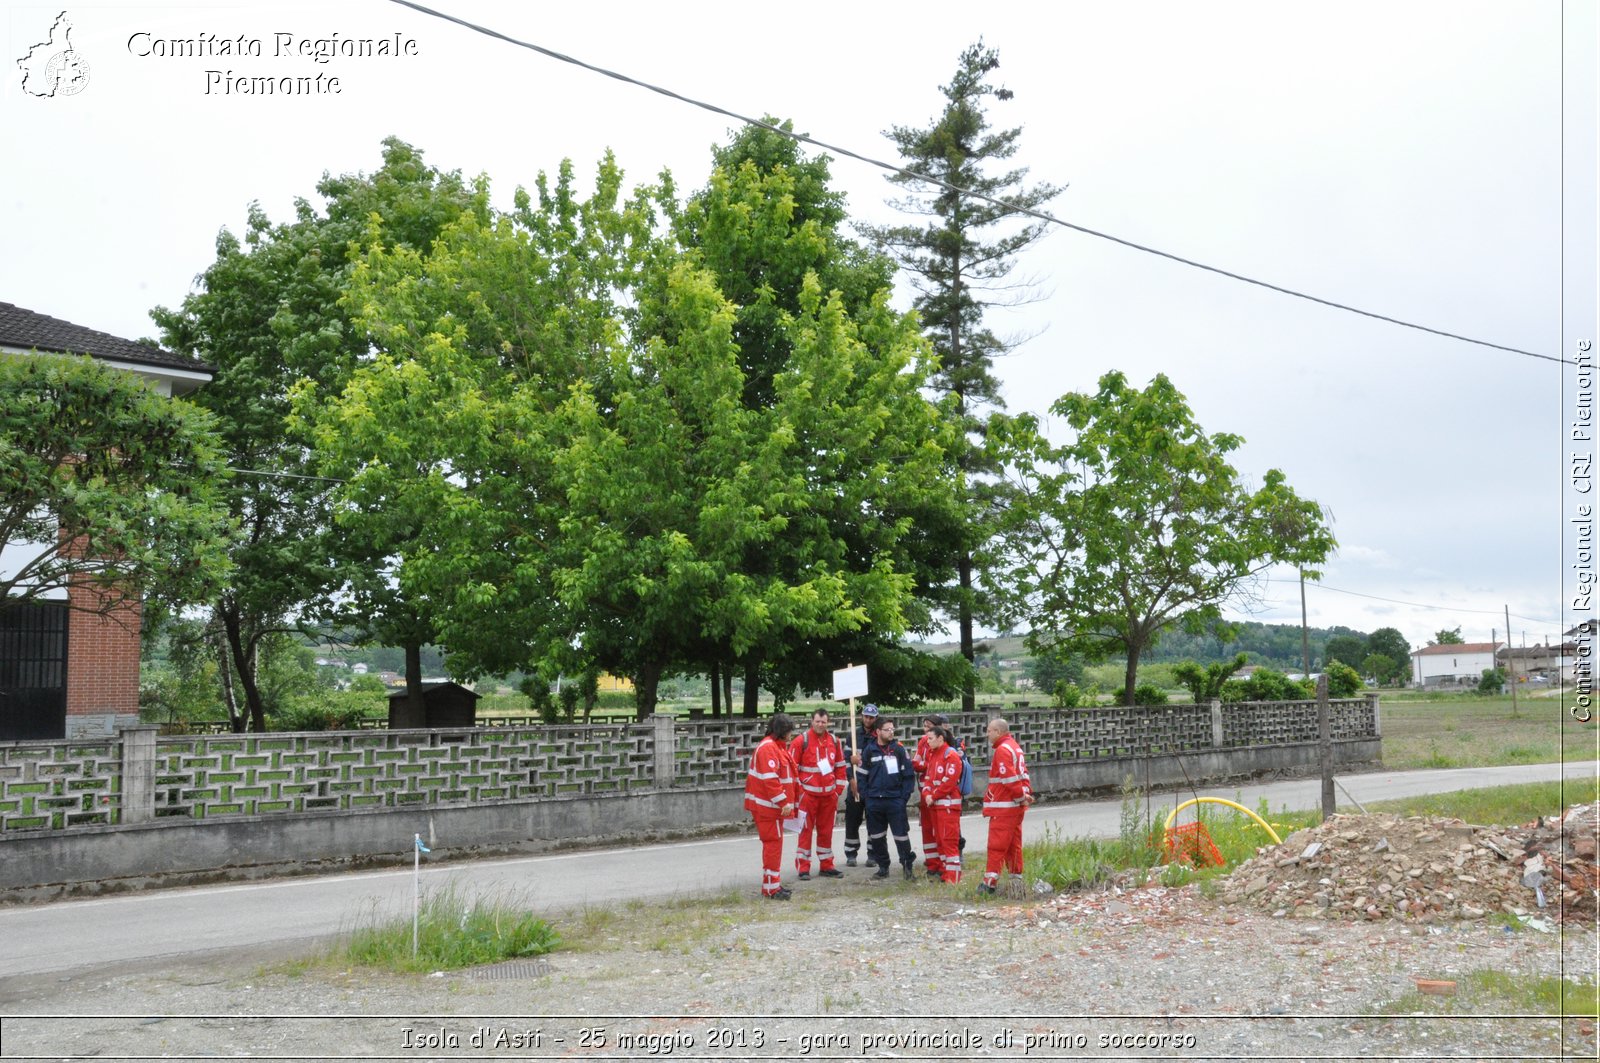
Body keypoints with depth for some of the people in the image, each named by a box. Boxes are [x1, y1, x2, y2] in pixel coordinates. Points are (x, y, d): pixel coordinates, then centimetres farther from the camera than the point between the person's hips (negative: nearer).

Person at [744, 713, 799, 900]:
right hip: (767, 805, -11)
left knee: (774, 843, 15)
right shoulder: (768, 748, -18)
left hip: (774, 806, 11)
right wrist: (784, 802, -24)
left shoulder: (777, 746, 17)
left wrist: (787, 801, 22)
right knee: (773, 843, -8)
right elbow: (770, 779, -25)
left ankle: (773, 884, 24)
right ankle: (771, 889, -4)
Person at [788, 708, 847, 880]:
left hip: (829, 794, 5)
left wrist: (838, 787, 10)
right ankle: (803, 868, 4)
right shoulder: (801, 740, -8)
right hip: (808, 793, -5)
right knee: (806, 830, -1)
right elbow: (792, 767, -7)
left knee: (826, 830, 12)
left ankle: (826, 866, 20)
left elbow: (840, 766, 15)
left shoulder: (833, 741, 7)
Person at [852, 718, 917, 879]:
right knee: (876, 836, 9)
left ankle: (907, 865, 9)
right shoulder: (869, 751, 4)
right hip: (874, 801, 2)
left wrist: (905, 795, -5)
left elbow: (909, 774, 1)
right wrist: (865, 796, 0)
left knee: (901, 833, -3)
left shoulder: (899, 750, 1)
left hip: (895, 800, -2)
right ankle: (883, 867, 21)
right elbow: (861, 775, 7)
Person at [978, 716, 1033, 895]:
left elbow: (1010, 778, -20)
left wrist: (1022, 796, -11)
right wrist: (1026, 793, 5)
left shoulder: (1003, 750, -15)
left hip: (1003, 807, -10)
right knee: (1013, 844, 13)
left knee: (996, 845, -8)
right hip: (1016, 807, 10)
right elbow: (1023, 772, 14)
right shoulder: (1015, 746, 15)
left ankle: (990, 882, -8)